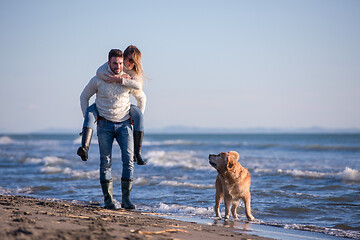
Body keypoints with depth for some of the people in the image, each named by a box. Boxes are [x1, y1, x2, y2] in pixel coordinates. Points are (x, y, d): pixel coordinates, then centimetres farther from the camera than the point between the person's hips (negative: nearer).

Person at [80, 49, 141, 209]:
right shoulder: (98, 80, -5)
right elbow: (84, 97, 10)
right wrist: (87, 117, 3)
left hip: (124, 124, 1)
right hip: (105, 124, -1)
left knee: (129, 159, -13)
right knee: (105, 162, -3)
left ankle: (126, 198, -9)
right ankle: (108, 199, 5)